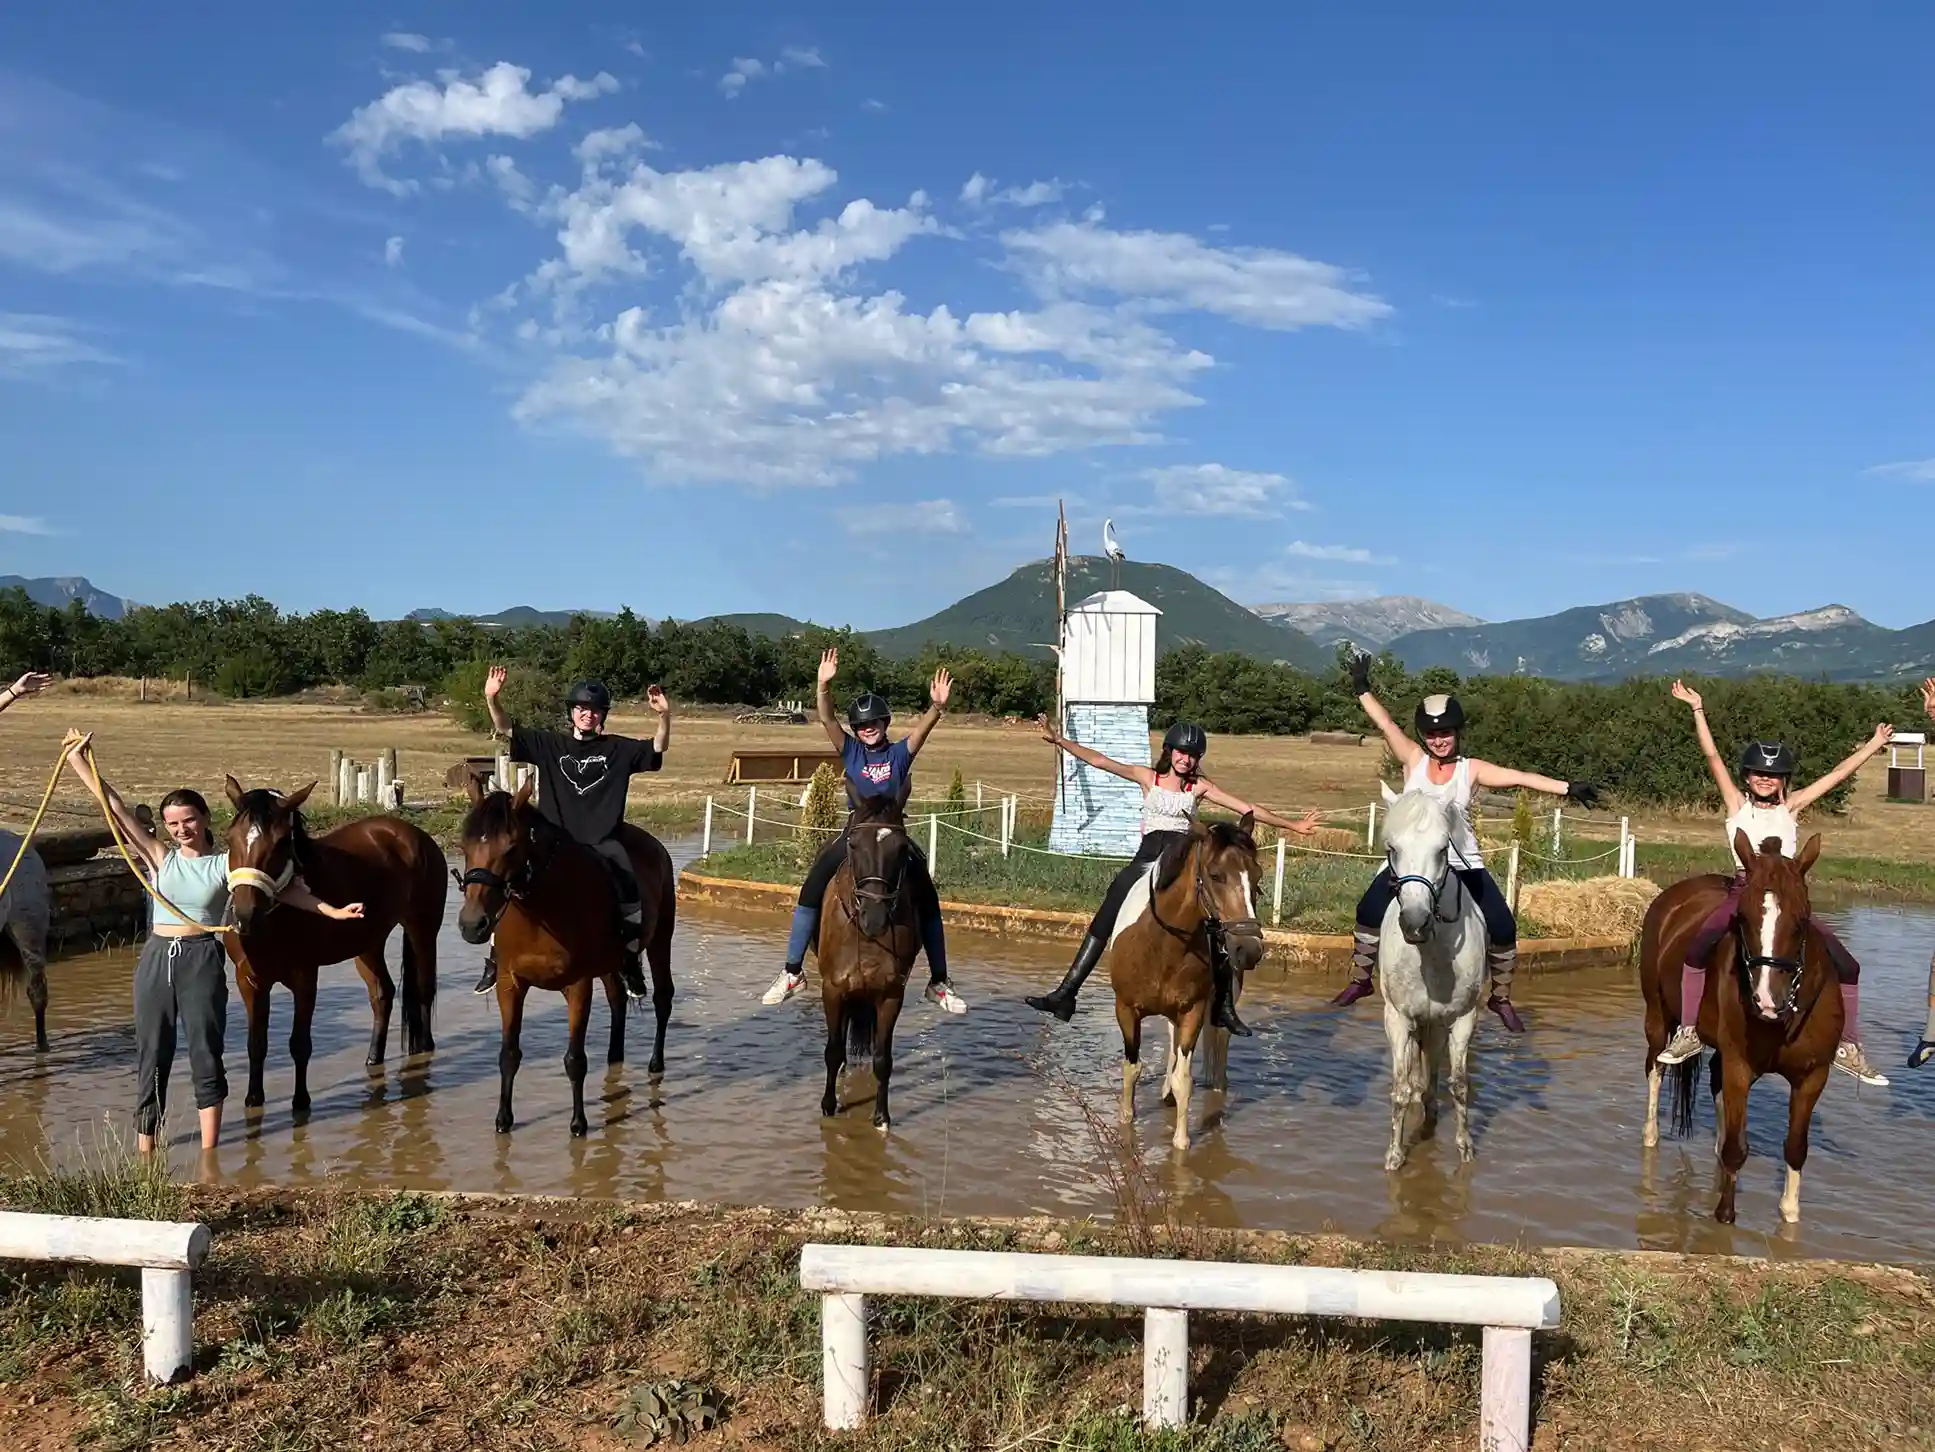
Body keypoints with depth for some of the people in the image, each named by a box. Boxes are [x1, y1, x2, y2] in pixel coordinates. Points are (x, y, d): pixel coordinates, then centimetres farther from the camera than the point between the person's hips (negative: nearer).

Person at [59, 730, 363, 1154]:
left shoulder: (226, 864, -1)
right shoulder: (159, 858, 4)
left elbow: (284, 891, -1)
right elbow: (117, 810, 0)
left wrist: (334, 911, -7)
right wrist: (79, 762, -5)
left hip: (202, 960, -2)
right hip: (156, 959, 2)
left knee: (205, 1055, 3)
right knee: (151, 1055, 8)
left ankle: (209, 1154, 13)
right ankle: (145, 1155, 17)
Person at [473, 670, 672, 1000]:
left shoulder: (619, 749, 8)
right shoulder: (549, 744, 10)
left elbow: (657, 748, 1)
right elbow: (506, 730, 7)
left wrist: (664, 716, -16)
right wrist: (491, 699, -10)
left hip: (604, 843, -1)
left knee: (632, 899, -14)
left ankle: (630, 964, 7)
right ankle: (496, 960, 4)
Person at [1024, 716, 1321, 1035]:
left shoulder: (1200, 787, 9)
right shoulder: (1148, 778, 8)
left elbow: (1248, 809, 11)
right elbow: (1099, 761, 1)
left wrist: (1292, 826, 11)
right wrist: (1058, 740, -7)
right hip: (1147, 859, 0)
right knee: (1102, 925, -5)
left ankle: (1223, 1008, 10)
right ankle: (1065, 994, 0)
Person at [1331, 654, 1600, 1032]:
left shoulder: (1471, 770, -8)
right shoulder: (1413, 761, -5)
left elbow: (1519, 778, -17)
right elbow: (1386, 724, -11)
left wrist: (1567, 788, -24)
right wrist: (1363, 690, -18)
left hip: (1462, 864, -1)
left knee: (1502, 927, -8)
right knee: (1369, 911, -6)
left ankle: (1501, 998, 12)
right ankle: (1360, 980, 14)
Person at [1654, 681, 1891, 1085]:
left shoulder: (1791, 807, 12)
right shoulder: (1737, 805, 6)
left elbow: (1839, 774, 14)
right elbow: (1712, 756, 0)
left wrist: (1873, 745, 15)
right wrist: (1697, 709, -6)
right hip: (1743, 892, -3)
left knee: (1846, 964, -7)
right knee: (1697, 948, -27)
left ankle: (1848, 1047, 6)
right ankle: (1688, 1032, -17)